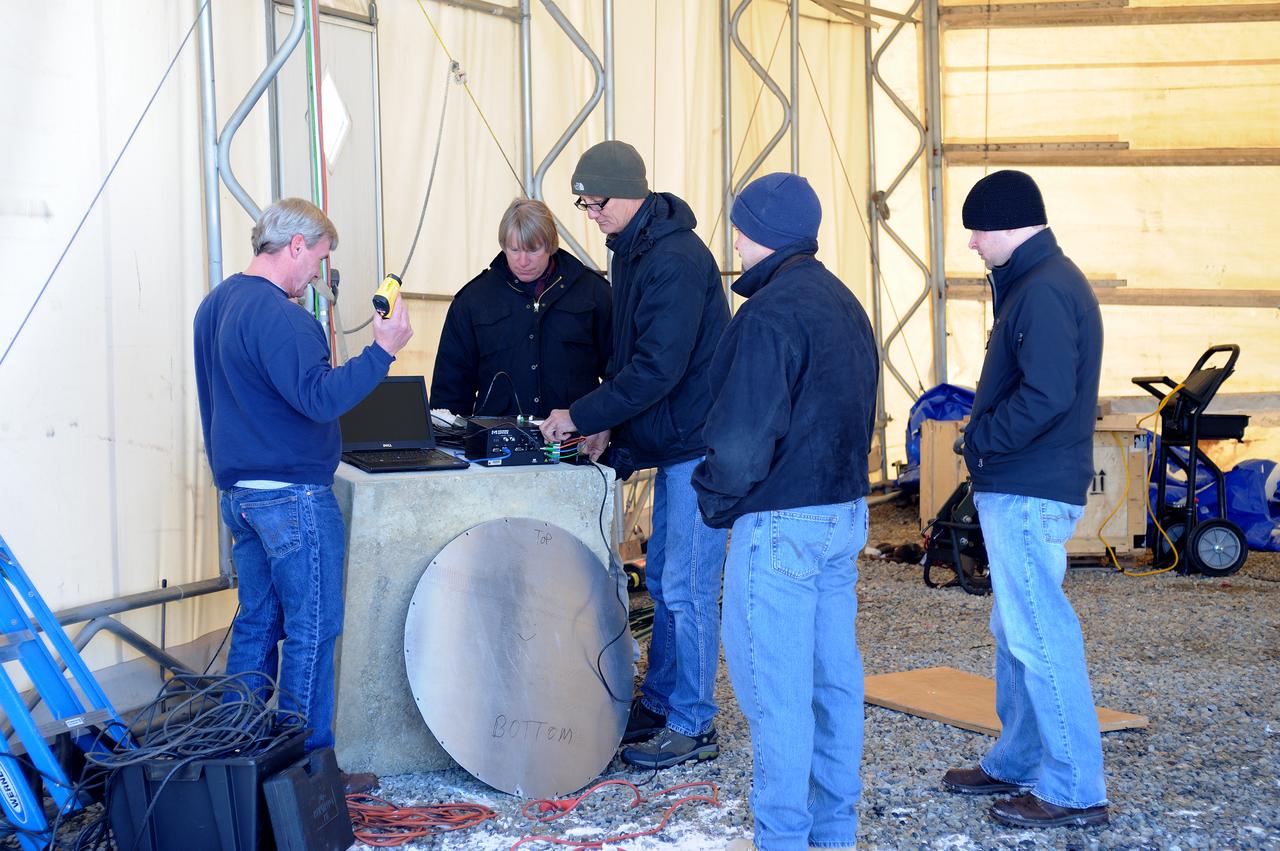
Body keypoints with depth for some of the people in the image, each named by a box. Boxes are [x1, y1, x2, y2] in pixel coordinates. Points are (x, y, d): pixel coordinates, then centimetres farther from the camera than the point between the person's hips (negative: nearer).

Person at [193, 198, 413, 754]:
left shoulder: (217, 303, 14)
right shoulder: (276, 314, -18)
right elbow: (320, 397, -26)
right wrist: (383, 350, -24)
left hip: (238, 492, 10)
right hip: (292, 495, -10)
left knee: (256, 623, 15)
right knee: (312, 630, -1)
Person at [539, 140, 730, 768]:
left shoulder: (676, 259, -20)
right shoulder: (633, 252, 12)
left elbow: (657, 368, -25)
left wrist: (580, 417, -18)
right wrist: (608, 427, 8)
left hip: (699, 446, -10)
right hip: (673, 441, 10)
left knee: (686, 588, -5)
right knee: (662, 580, 16)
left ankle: (693, 726, 5)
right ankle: (658, 703, 28)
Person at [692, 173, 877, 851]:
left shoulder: (770, 313, -17)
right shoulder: (844, 304, 12)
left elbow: (743, 435, -20)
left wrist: (713, 497, -5)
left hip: (781, 521, -9)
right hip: (846, 511, 9)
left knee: (774, 682, -1)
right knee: (833, 673, 14)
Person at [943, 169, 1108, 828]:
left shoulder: (1043, 291, -17)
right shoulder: (1039, 281, 16)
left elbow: (1046, 396, -26)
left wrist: (978, 439, -14)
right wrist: (982, 434, 6)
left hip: (1028, 493, -11)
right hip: (1023, 487, 11)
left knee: (1038, 635, -6)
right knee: (1017, 631, 18)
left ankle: (1075, 790, 2)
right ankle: (1017, 763, 30)